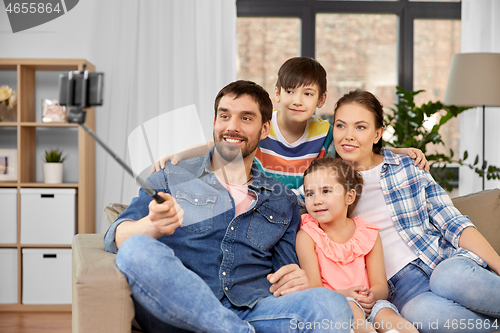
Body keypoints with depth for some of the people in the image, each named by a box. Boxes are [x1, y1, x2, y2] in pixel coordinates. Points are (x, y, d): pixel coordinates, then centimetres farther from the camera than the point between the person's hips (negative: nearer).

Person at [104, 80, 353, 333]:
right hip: (175, 311, 0)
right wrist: (153, 225, -23)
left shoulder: (283, 202, 23)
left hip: (253, 311, 0)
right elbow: (117, 238, 2)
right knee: (137, 249, -34)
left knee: (332, 305, -30)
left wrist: (298, 281, -4)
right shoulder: (171, 179, 16)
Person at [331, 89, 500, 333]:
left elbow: (452, 223, 5)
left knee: (453, 278, -39)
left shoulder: (408, 167, 11)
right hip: (400, 281, 0)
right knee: (424, 313, -38)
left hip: (444, 259, 1)